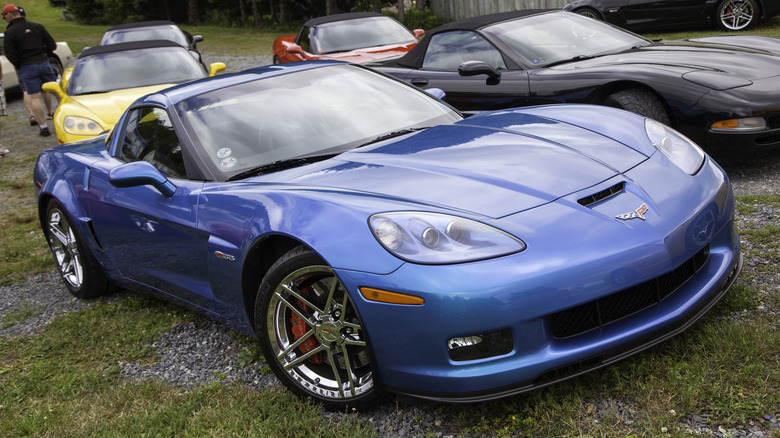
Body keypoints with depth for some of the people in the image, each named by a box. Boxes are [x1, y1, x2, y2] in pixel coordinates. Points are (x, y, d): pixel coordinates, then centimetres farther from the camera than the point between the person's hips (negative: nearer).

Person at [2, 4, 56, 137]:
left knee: (35, 97, 0)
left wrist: (18, 66, 7)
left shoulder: (10, 32, -7)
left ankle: (44, 127, -2)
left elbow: (10, 54, -9)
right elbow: (52, 45, 4)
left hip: (27, 67, -3)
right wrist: (42, 56, 15)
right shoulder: (37, 26, 4)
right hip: (44, 63, 3)